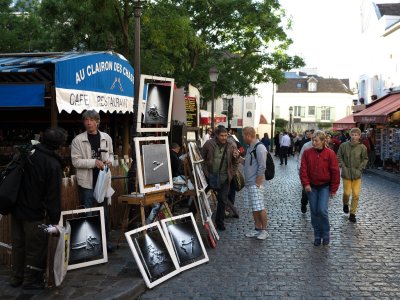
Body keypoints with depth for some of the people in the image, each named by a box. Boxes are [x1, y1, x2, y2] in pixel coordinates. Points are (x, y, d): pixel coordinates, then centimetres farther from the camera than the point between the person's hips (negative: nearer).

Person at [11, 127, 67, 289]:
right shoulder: (53, 165, -18)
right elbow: (53, 196, -17)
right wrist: (54, 220, -11)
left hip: (16, 209, 7)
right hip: (34, 213, -7)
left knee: (18, 244, 18)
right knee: (35, 247, 9)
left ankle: (16, 277, 32)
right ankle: (31, 280, 20)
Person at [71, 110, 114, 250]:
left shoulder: (106, 138, 3)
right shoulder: (78, 140, -8)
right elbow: (76, 161, -12)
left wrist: (109, 161, -7)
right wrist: (94, 162, -22)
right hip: (87, 182, -3)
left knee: (104, 212, 13)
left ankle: (106, 240, 27)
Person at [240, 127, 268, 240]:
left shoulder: (259, 148, -15)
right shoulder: (250, 147, 13)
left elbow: (262, 167, -18)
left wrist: (257, 183, -17)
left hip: (256, 184, -9)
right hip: (248, 183, 9)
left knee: (260, 207, -3)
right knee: (254, 208, 14)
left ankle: (264, 230, 8)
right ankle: (257, 229, 23)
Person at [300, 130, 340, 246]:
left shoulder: (330, 153, -8)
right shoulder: (307, 153, -3)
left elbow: (335, 172, -5)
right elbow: (303, 169, -3)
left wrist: (333, 189, -4)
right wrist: (306, 184, -13)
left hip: (325, 186, -2)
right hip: (312, 187, 3)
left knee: (322, 210, -13)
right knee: (314, 212, 6)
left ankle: (326, 234, 9)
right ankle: (317, 236, 20)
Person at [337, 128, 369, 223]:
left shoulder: (362, 147, -6)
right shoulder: (344, 145, -7)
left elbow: (365, 159, 6)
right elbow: (339, 157, 3)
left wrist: (360, 169, -3)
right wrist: (343, 167, -7)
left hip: (357, 175, 1)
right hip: (346, 174, -1)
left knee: (356, 195, 0)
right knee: (347, 193, 3)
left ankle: (352, 214, 13)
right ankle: (345, 204, 37)